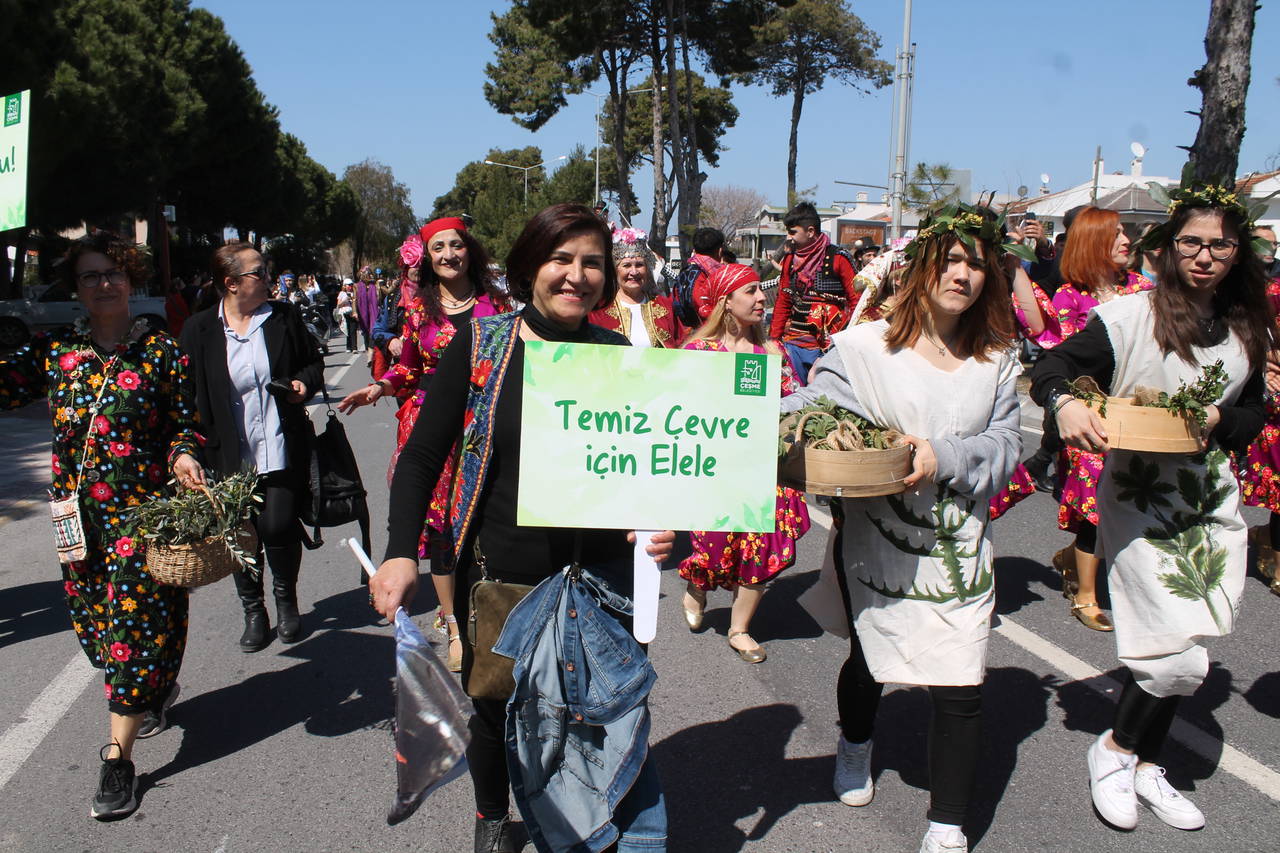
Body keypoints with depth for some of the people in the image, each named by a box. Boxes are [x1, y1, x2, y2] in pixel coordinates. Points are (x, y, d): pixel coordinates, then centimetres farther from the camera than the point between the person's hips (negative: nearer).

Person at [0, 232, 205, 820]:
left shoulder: (161, 351, -1)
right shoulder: (53, 350, 6)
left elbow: (186, 423, 2)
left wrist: (183, 456, -17)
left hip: (144, 507, -4)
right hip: (78, 511, 4)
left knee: (135, 616, -4)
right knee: (90, 614, 13)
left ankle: (118, 755, 3)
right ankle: (158, 691, 40)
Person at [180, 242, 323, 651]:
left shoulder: (285, 316, 3)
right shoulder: (200, 330, 0)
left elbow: (314, 361, 16)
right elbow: (191, 397, 3)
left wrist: (305, 382, -7)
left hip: (283, 450, 0)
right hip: (231, 457, 0)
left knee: (278, 527, -7)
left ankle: (286, 599, 20)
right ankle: (253, 611, 25)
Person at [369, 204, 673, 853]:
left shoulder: (619, 356, -1)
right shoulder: (479, 344, -6)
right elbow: (422, 456, -6)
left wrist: (658, 523, -14)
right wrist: (401, 552, -18)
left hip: (600, 578, 0)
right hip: (498, 577, 0)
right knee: (493, 708, 19)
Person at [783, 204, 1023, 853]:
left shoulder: (997, 361, 3)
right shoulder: (866, 346, -6)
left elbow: (1006, 448, -3)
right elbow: (812, 408, -11)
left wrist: (944, 456, -21)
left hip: (957, 548, 2)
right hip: (875, 541, -1)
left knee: (961, 688, -3)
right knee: (868, 660, 19)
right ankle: (855, 744, 54)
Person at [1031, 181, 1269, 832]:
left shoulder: (1249, 332, 6)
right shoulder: (1132, 316, -10)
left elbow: (1252, 418, 12)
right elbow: (1053, 365, -11)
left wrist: (1218, 421, -11)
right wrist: (1065, 403, -32)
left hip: (1212, 502, 6)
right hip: (1140, 501, -5)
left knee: (1178, 655, 11)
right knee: (1181, 662, -7)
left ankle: (1144, 767, 31)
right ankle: (1114, 749, 19)